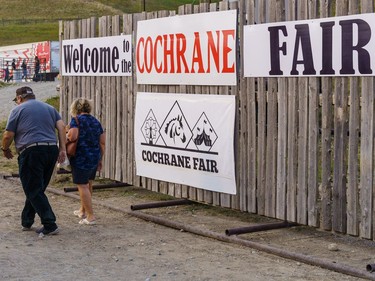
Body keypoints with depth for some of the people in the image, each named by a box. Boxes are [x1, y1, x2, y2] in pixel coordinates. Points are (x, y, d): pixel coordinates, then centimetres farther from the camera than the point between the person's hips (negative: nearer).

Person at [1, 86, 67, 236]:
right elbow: (61, 126, 7)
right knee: (37, 189, 17)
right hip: (52, 149, 6)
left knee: (34, 191, -1)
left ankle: (50, 225, -8)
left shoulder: (18, 110, 5)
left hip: (31, 152, -6)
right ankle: (26, 221, 26)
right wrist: (62, 148, 4)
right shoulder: (49, 108, 20)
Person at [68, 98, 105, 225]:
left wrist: (66, 137, 1)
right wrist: (100, 159, 18)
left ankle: (90, 217, -3)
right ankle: (83, 211, 36)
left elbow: (73, 137, -22)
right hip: (94, 158, 7)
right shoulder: (96, 121, 11)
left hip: (81, 158, -7)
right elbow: (102, 142, 10)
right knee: (88, 184, 21)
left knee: (82, 186, -1)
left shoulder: (76, 120, -7)